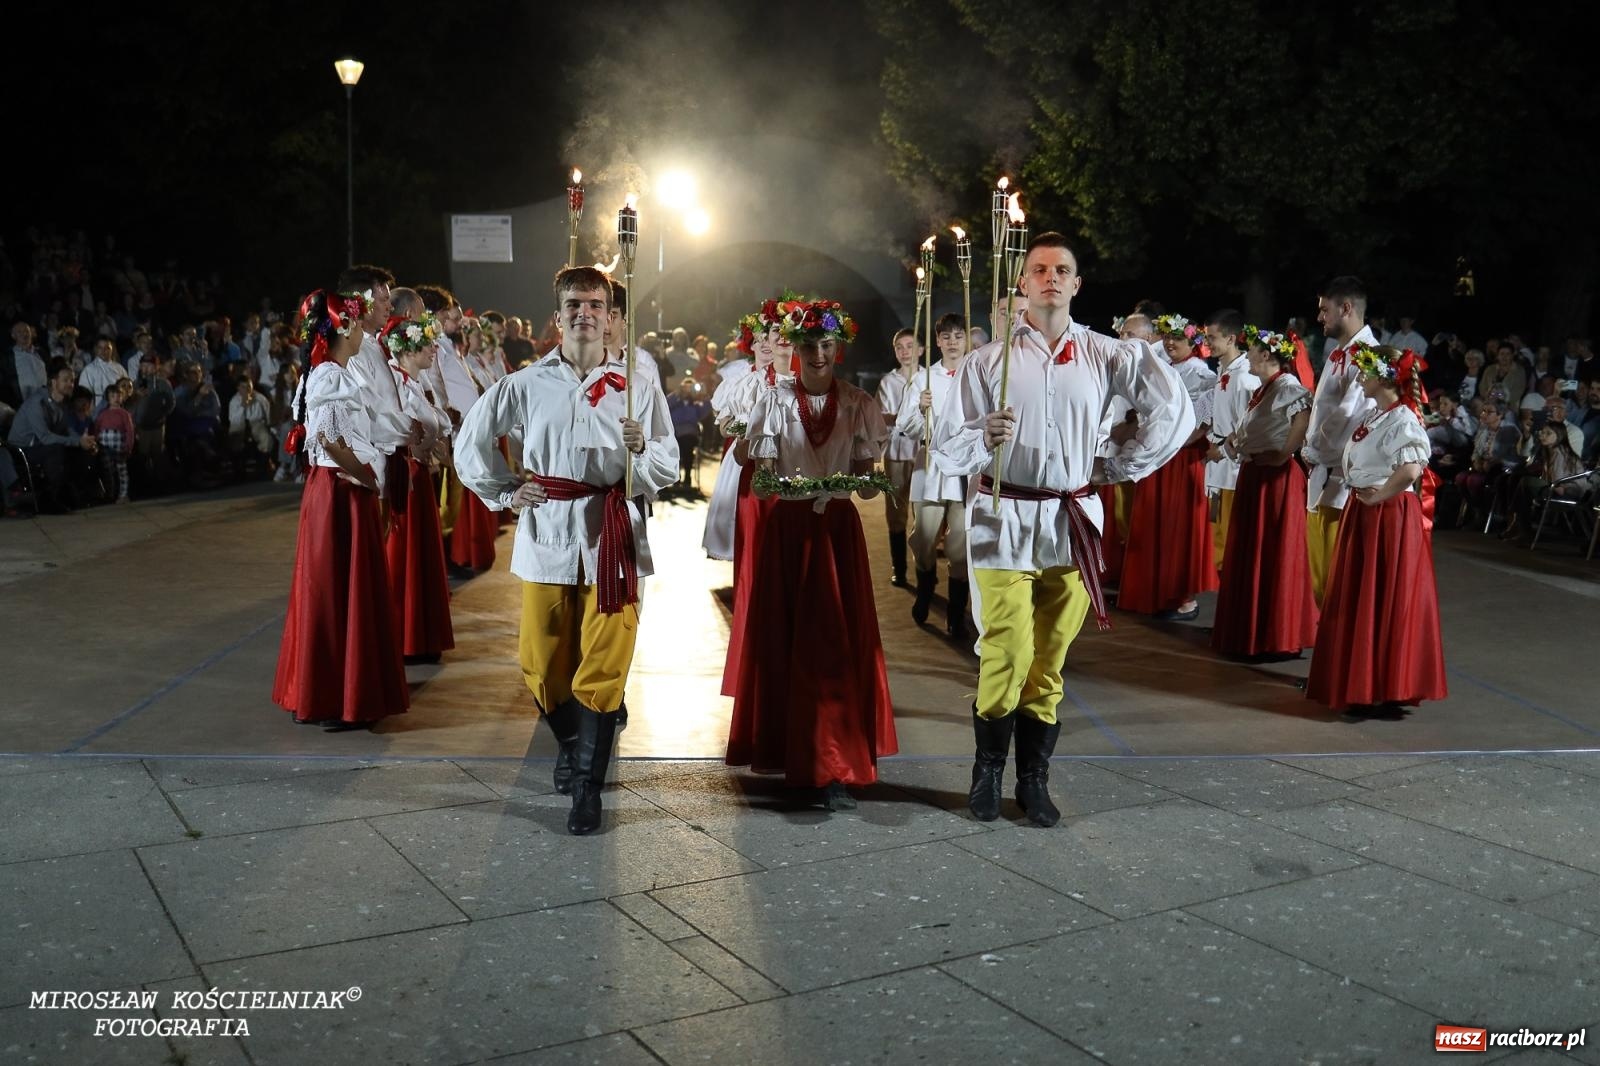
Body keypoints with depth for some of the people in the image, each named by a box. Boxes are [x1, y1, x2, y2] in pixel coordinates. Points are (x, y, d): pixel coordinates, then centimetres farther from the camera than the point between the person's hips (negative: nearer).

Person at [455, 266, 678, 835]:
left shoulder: (635, 386, 3)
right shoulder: (526, 385, 5)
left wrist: (642, 448, -18)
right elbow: (471, 442, 17)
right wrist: (504, 493, 9)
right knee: (543, 664, 10)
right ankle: (571, 744, 38)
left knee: (602, 667, -2)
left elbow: (668, 471, 2)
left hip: (612, 537, -1)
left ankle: (587, 788, 9)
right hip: (547, 534, 2)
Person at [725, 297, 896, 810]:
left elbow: (867, 476, 2)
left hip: (837, 528, 0)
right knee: (780, 638, 4)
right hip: (785, 528, 0)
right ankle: (779, 747, 20)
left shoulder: (859, 404, 3)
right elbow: (761, 474, -3)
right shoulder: (775, 401, 1)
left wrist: (859, 482, -20)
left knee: (835, 642, -5)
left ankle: (833, 770, -5)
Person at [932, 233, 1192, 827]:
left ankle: (1034, 780, 19)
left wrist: (1120, 467, 8)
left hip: (1072, 522, 2)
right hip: (1004, 520, -2)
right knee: (1008, 656, -6)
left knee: (1049, 661, 8)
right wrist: (982, 439, -24)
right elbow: (946, 449, -3)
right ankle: (987, 773, 13)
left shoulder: (1107, 356, 4)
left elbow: (1175, 411, 10)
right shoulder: (987, 360, 0)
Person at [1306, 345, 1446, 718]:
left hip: (1389, 516, -9)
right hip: (1362, 514, 9)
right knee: (1356, 600, 14)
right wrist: (1360, 495, 9)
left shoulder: (1402, 420, -16)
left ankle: (1384, 692, 4)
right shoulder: (1371, 416, 12)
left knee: (1383, 601, -3)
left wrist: (1377, 496, -19)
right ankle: (1359, 681, 24)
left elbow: (1411, 470, -30)